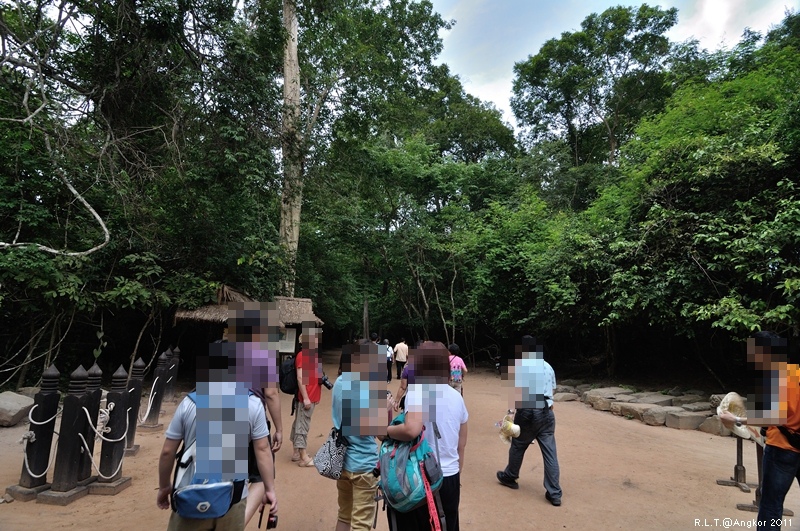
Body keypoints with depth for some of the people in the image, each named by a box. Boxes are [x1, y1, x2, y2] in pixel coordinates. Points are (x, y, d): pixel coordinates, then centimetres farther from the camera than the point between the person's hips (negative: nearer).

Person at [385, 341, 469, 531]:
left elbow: (412, 429, -31)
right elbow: (461, 445, 10)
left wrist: (386, 430, -13)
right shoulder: (457, 396, 4)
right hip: (450, 479, 6)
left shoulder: (417, 389, -14)